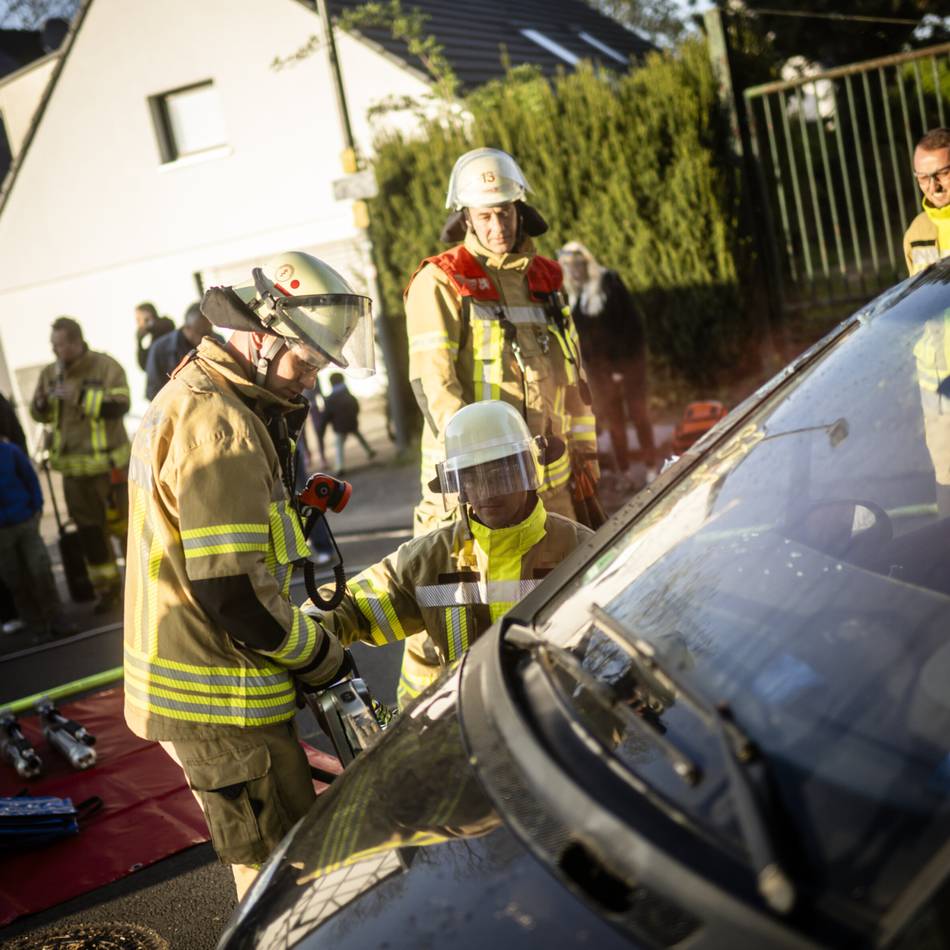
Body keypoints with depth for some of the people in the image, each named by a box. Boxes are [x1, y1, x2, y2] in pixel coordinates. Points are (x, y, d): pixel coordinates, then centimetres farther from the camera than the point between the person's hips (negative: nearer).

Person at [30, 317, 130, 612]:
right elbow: (42, 415, 14)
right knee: (89, 529, 10)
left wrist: (80, 396, -26)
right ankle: (106, 585, 22)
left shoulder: (105, 366, -10)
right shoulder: (50, 373, 7)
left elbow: (119, 405, -20)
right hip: (73, 467, 5)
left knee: (124, 522, 4)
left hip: (108, 463, -5)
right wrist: (40, 404, -8)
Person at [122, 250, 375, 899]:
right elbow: (232, 592, -25)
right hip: (220, 697, -10)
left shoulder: (191, 398, 12)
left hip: (186, 679, 10)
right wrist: (320, 656, -13)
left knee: (270, 858, 22)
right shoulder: (220, 427, -23)